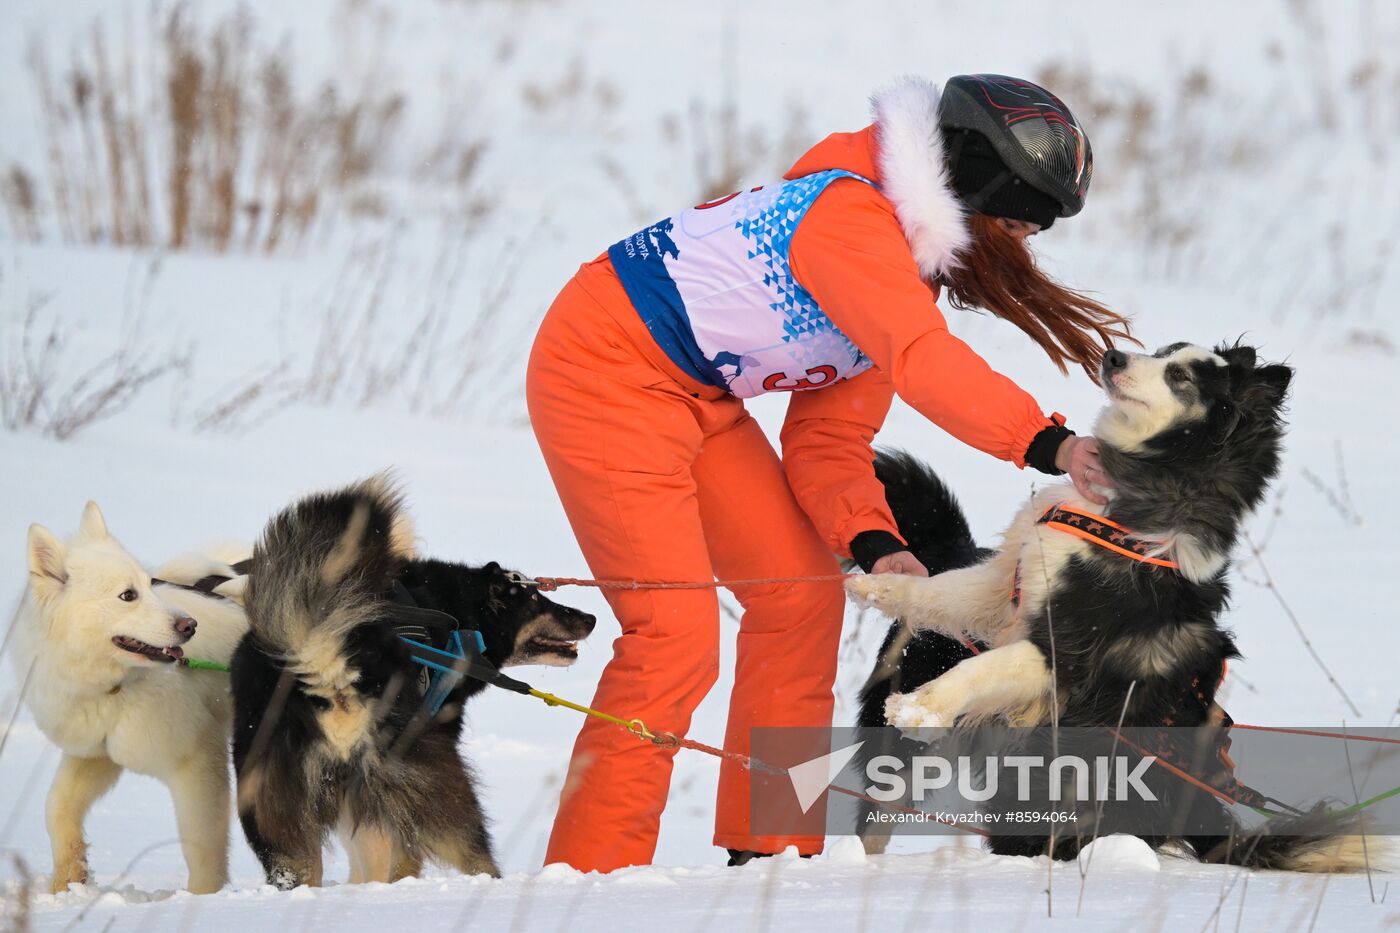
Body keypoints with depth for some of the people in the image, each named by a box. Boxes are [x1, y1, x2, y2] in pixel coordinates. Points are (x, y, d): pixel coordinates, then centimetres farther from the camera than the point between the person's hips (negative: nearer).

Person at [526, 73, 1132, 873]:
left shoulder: (909, 270, 7)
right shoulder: (848, 215, -24)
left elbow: (829, 438, 5)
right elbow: (923, 362, -40)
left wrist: (868, 538, -12)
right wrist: (1045, 443, -48)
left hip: (697, 394, 10)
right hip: (605, 377, -10)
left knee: (802, 589, 6)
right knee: (676, 633, -14)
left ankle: (770, 848, 13)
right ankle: (590, 871, -7)